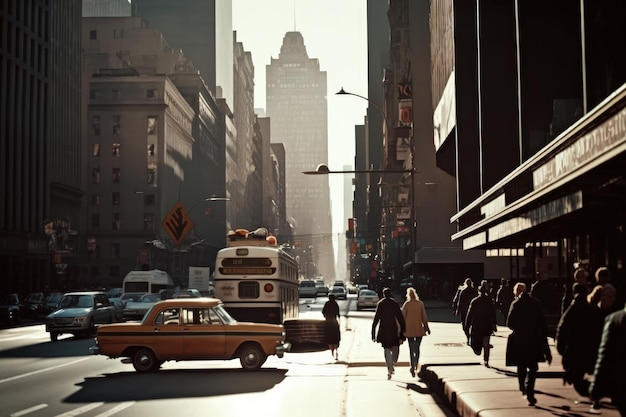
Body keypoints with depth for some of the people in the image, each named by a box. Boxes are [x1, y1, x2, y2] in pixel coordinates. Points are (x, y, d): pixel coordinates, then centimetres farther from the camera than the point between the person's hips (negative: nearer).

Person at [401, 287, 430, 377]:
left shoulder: (406, 304, -7)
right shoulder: (420, 303, 0)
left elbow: (403, 316, -5)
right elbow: (424, 316, 2)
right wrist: (426, 327, 11)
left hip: (409, 329, -2)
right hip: (419, 329, 2)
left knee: (411, 349, -2)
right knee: (417, 348, 15)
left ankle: (412, 366, -17)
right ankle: (416, 365, 23)